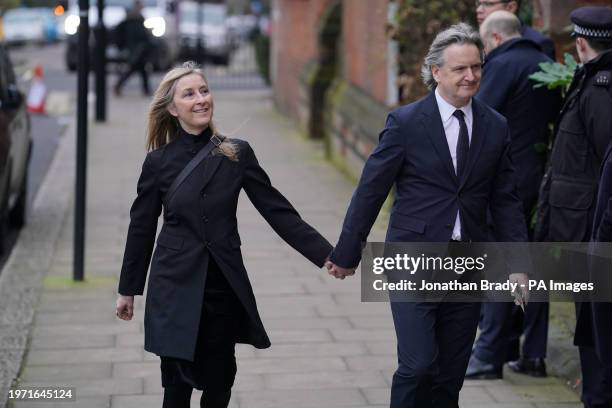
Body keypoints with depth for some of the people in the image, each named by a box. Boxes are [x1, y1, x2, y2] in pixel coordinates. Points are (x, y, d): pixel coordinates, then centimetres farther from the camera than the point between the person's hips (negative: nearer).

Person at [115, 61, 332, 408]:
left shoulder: (236, 154, 0)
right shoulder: (158, 162, -1)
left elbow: (277, 211, 0)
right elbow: (142, 227, 8)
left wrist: (327, 255, -7)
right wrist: (128, 289, 13)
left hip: (224, 288, 1)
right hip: (176, 289, -1)